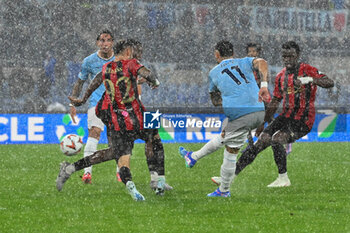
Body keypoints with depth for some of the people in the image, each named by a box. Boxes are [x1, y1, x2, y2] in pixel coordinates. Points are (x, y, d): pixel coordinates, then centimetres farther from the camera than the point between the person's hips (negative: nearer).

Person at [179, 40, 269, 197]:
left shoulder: (214, 73, 14)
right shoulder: (245, 62, 16)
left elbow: (215, 101, 24)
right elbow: (261, 63, -7)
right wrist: (264, 84, -17)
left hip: (239, 114, -4)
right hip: (259, 112, 4)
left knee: (230, 152, 10)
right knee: (224, 136, 22)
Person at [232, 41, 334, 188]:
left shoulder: (307, 70, -6)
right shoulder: (281, 76, 13)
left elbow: (330, 83, -19)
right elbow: (274, 103, 23)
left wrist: (309, 79, -35)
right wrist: (263, 123, 24)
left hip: (303, 121, -6)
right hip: (286, 117, 6)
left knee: (276, 139, -27)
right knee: (261, 141, -8)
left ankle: (283, 179, -13)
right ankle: (232, 174, -5)